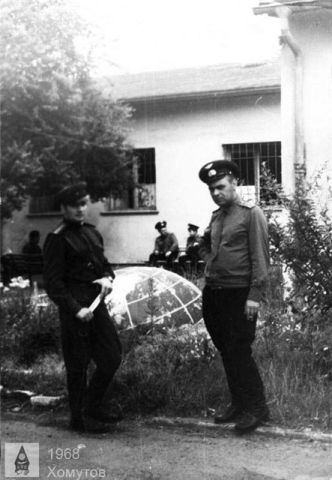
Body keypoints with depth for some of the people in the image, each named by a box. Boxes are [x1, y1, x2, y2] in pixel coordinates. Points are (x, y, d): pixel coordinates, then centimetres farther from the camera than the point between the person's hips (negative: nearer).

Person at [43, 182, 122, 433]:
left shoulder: (92, 232, 13)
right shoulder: (58, 238, -10)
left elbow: (104, 263, 23)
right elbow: (53, 282, -13)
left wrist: (108, 277, 0)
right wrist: (75, 309, -19)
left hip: (96, 303, 8)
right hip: (75, 306, -8)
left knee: (112, 357, 12)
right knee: (78, 365, 2)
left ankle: (95, 408, 30)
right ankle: (80, 418, 18)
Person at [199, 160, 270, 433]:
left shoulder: (251, 214, -7)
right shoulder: (216, 216, 14)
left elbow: (260, 257, -13)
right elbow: (205, 246, 31)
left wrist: (255, 295, -18)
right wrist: (210, 264, 12)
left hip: (240, 295, -7)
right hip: (213, 293, 7)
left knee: (239, 353, -6)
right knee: (226, 352, 12)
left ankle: (257, 409, 8)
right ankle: (238, 404, 24)